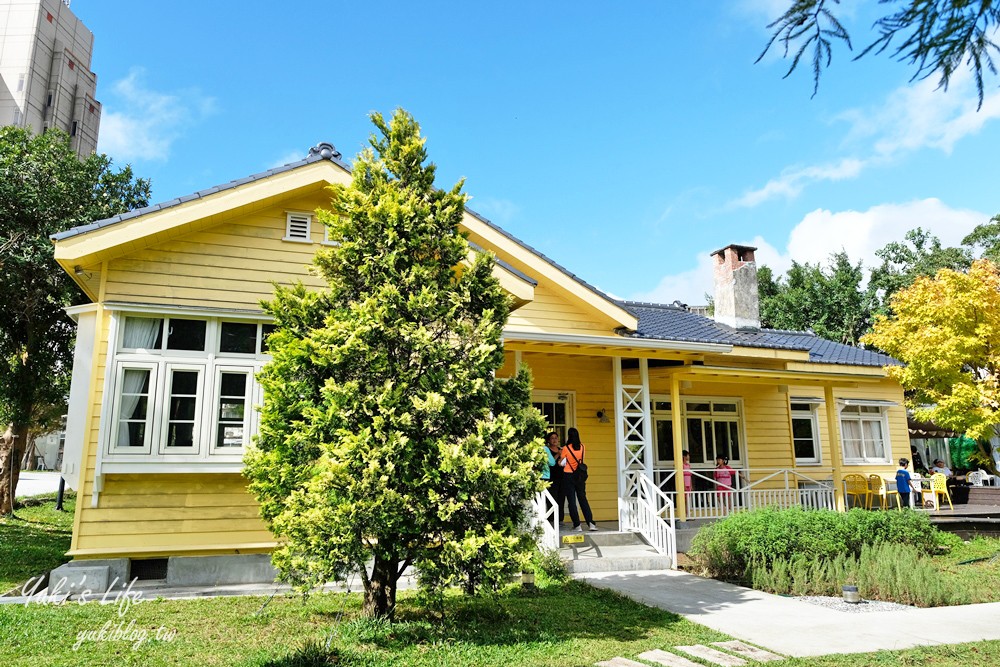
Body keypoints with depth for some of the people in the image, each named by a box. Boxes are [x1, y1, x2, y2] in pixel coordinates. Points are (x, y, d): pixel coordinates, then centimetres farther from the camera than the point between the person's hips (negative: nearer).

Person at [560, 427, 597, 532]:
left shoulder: (566, 448, -10)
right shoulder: (582, 447, 0)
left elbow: (561, 463, -2)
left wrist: (560, 455, 17)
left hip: (568, 476, -3)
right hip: (580, 476, 3)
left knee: (572, 501, 2)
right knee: (583, 499, 11)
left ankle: (577, 525, 0)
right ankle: (591, 522, 3)